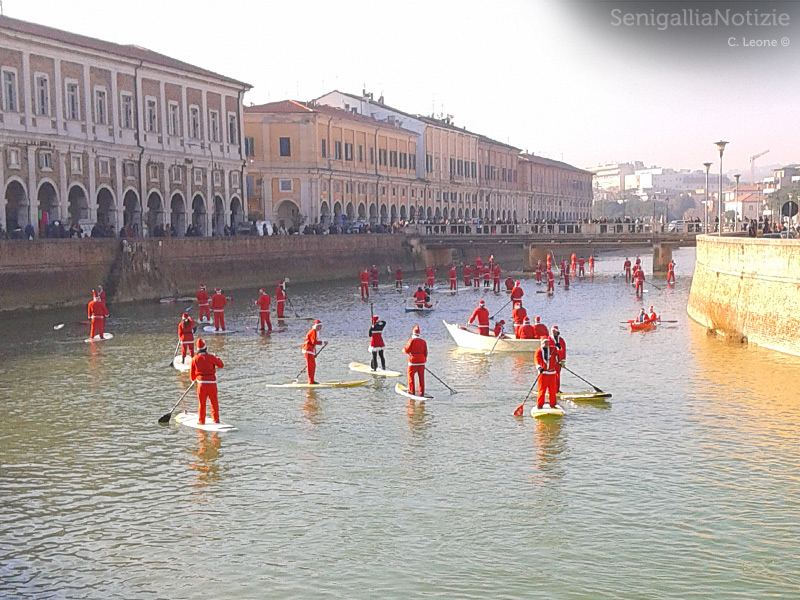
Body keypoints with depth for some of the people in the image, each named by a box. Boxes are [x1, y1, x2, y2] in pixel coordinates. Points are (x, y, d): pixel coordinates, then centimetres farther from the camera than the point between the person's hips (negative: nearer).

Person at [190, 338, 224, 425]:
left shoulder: (194, 359, 0)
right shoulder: (210, 357, -7)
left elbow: (192, 373, 9)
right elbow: (221, 365, 4)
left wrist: (194, 379, 31)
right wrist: (218, 359, 24)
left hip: (201, 383, 1)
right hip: (212, 382, -1)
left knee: (201, 402, 8)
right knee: (214, 402, 12)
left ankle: (201, 420, 10)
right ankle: (216, 419, 18)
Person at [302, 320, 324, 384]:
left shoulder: (316, 332, 20)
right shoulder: (313, 331, -12)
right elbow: (314, 341, -23)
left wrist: (315, 353, 21)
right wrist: (322, 342, -22)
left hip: (311, 350, 10)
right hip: (308, 350, -10)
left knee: (313, 366, 14)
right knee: (310, 366, -8)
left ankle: (312, 380, 20)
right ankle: (311, 381, -7)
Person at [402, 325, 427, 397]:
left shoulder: (411, 341, -11)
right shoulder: (423, 341, 4)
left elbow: (407, 351, -10)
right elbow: (426, 352, 8)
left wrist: (404, 350, 13)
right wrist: (424, 359, 22)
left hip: (413, 361, -4)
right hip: (421, 362, 4)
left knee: (411, 375, 10)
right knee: (421, 377, 9)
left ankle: (412, 391, 10)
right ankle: (421, 392, 11)